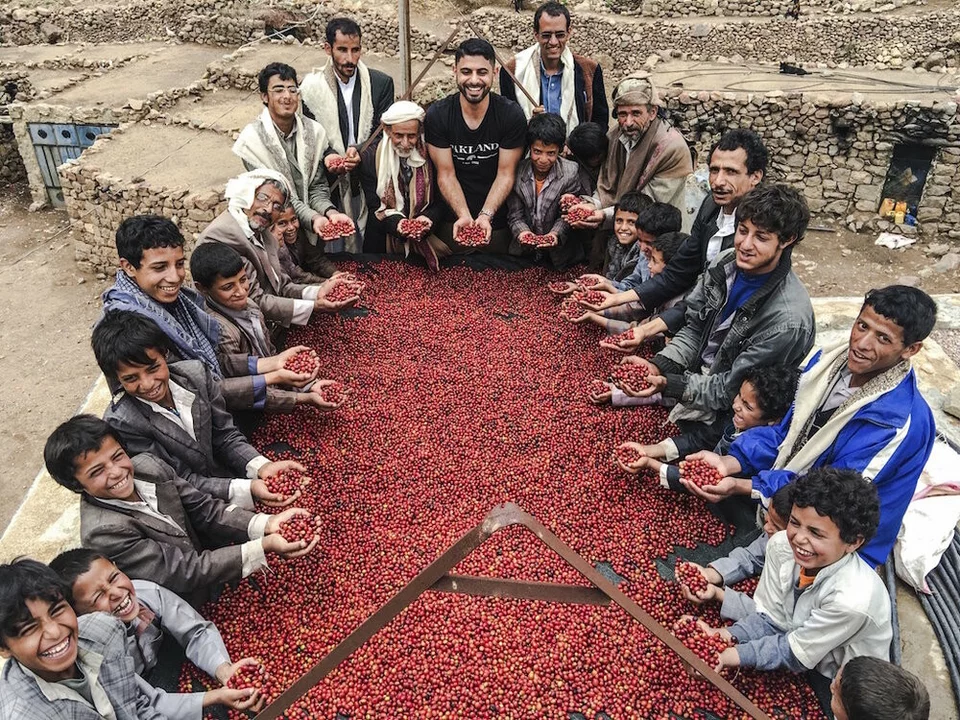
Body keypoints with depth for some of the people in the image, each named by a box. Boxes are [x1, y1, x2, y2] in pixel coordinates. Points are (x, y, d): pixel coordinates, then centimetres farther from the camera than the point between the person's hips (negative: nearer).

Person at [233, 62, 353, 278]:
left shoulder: (314, 131, -3)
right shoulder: (252, 139, -15)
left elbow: (317, 186, 1)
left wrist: (330, 212, -22)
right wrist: (312, 218, -33)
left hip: (311, 233, 4)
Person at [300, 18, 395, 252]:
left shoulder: (381, 83, -1)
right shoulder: (312, 86, -1)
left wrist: (359, 151, -21)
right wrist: (325, 156, -19)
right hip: (330, 182, 0)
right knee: (333, 246, 6)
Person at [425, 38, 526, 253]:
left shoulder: (512, 115, -11)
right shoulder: (437, 115, -9)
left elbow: (506, 174, -9)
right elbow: (446, 174, -8)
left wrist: (485, 215, -23)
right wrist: (464, 216, -23)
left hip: (497, 223, 0)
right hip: (454, 220, 1)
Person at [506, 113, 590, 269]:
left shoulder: (571, 172, -7)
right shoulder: (517, 172, -4)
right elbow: (515, 215, -1)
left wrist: (556, 234, -24)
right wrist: (522, 231, -22)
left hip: (559, 252, -1)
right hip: (524, 252, 1)